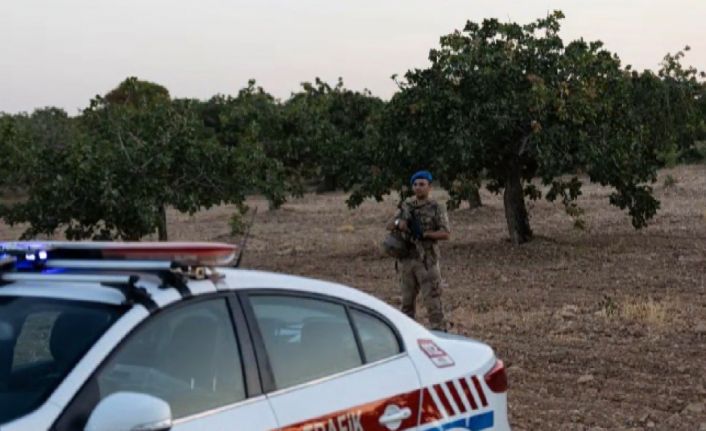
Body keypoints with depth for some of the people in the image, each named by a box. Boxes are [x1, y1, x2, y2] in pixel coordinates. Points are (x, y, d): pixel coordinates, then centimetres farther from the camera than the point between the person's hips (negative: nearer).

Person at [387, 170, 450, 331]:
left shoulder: (437, 208, -2)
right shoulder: (406, 206, 11)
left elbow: (446, 234, -10)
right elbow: (389, 226, 14)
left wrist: (424, 233, -21)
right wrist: (398, 223, -9)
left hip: (427, 261, -5)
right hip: (407, 259, 5)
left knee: (432, 301, -8)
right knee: (407, 301, 12)